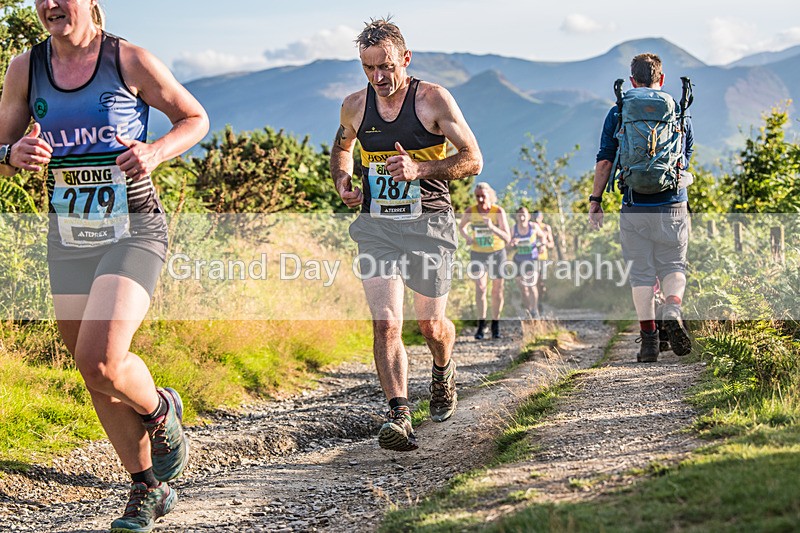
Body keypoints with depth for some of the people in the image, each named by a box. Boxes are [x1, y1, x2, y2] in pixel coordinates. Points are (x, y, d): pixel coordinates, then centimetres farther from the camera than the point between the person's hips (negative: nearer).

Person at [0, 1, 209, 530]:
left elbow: (196, 118, 3)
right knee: (97, 373, 9)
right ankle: (149, 488, 25)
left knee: (100, 360, -22)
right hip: (69, 238, 5)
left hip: (134, 232, -5)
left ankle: (161, 412, 11)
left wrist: (154, 153, -16)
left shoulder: (129, 61, -8)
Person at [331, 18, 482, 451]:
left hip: (428, 223, -2)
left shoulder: (433, 100, -8)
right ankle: (399, 415, -16)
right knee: (385, 323, -14)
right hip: (376, 225, 2)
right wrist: (342, 180, 5)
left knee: (430, 325, 7)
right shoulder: (354, 107, 3)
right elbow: (341, 147, 26)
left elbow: (473, 160, -7)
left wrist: (420, 169, -21)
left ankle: (443, 372, 41)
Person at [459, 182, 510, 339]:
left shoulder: (499, 211, -20)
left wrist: (492, 227, -38)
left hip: (497, 253, 0)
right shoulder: (470, 212, -13)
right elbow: (461, 227, 9)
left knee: (497, 291, 5)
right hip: (478, 254, 1)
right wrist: (467, 237, -12)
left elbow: (507, 238, -23)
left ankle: (495, 325, 20)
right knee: (480, 288, -15)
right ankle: (481, 324, -7)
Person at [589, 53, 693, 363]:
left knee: (640, 271, 7)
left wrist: (595, 200, 3)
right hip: (673, 205, 0)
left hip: (634, 207, 0)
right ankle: (672, 313, -17)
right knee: (673, 264, 11)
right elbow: (686, 160, 15)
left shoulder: (618, 113, 2)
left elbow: (605, 161, -2)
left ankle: (648, 339, 4)